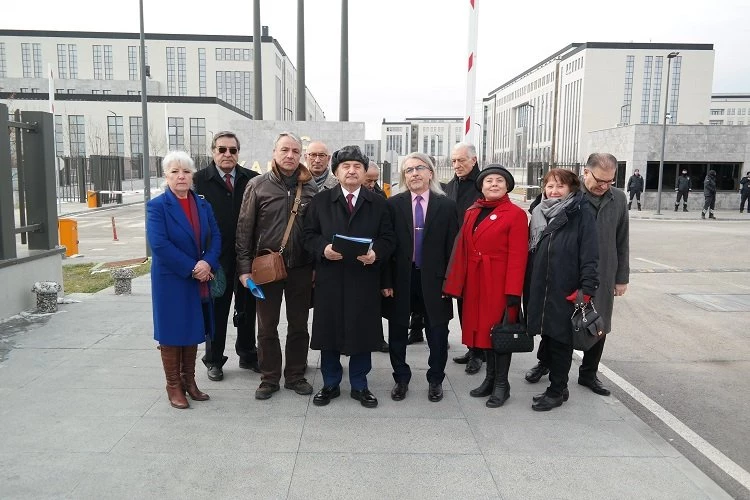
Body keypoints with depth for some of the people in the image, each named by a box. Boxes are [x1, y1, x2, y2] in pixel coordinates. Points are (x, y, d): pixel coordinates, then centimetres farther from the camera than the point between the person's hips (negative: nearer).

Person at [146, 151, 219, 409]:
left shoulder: (202, 204, 7)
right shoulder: (157, 206, -9)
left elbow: (215, 236, 3)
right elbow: (159, 244, -18)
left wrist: (207, 263, -16)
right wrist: (191, 268, -19)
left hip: (200, 280, 5)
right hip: (171, 281, -5)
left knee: (193, 331, 14)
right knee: (172, 333, 5)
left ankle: (189, 381, 28)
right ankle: (174, 386, 19)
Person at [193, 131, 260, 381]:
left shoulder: (252, 179, 1)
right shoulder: (199, 180, -4)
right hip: (216, 258, -2)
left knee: (247, 309, 15)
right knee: (216, 311, 11)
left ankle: (248, 355, 32)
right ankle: (214, 360, 26)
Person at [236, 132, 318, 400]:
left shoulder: (311, 187, 1)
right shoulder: (258, 185, -3)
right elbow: (244, 228, -3)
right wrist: (244, 267, -6)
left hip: (301, 267, 1)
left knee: (299, 325, 12)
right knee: (267, 326, 9)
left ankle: (295, 375, 27)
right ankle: (269, 378, 24)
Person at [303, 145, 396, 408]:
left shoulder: (378, 203, 7)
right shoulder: (320, 200, 7)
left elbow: (388, 239, 4)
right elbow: (309, 235, 5)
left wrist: (376, 253, -16)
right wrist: (323, 248, -15)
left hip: (365, 280, 0)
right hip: (330, 278, 0)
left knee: (363, 333, 7)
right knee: (329, 332, 8)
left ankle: (360, 386, 24)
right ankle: (330, 385, 25)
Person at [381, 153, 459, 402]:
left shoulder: (446, 205, 0)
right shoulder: (393, 204, 0)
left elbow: (452, 246, 0)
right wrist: (386, 281, -7)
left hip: (433, 279, 0)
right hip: (401, 278, 1)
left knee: (437, 333, 9)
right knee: (397, 332, 11)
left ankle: (435, 380, 29)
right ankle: (401, 379, 30)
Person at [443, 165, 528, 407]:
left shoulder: (516, 214, -8)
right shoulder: (471, 212, 10)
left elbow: (518, 256, -13)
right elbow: (462, 249, 7)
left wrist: (513, 291, -18)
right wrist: (455, 283, 1)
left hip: (500, 283, -6)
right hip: (475, 282, 6)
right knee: (483, 328, 14)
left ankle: (501, 384, 18)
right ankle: (490, 378, 29)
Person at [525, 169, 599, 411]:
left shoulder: (582, 213, -5)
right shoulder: (539, 213, 12)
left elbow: (590, 254, -10)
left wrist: (586, 289, -17)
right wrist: (527, 287, 11)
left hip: (565, 291, -4)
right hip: (539, 289, 5)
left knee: (560, 339, 4)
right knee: (546, 335, 11)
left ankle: (557, 390, 17)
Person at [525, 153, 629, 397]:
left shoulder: (619, 199, 4)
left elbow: (622, 242, 9)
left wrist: (622, 278, 9)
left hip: (603, 276, 4)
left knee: (599, 326, 12)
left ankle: (588, 373, 30)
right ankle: (544, 363, 32)